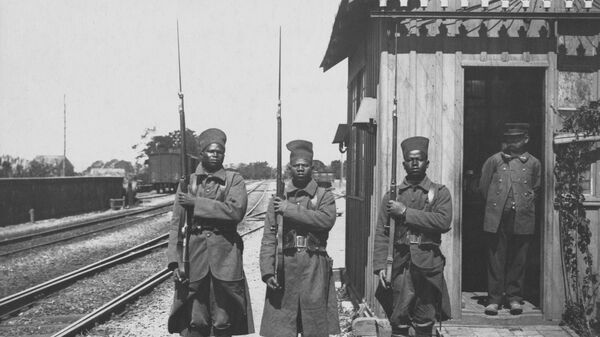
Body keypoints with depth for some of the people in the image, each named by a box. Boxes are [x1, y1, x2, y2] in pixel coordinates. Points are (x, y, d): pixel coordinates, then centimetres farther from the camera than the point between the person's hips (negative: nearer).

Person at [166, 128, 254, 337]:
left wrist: (196, 203, -14)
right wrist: (175, 261, -4)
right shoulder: (188, 182, 10)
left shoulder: (235, 181, 6)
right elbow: (176, 225, 6)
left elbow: (236, 211, -14)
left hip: (225, 257, -1)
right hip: (194, 256, 1)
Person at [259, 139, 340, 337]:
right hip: (284, 268, 1)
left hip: (314, 270, -1)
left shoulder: (324, 196, 7)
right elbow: (268, 239, 4)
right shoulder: (278, 200, 10)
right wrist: (267, 271, -8)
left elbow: (327, 219, -15)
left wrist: (290, 209, -13)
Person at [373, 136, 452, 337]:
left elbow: (444, 222, -12)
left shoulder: (440, 192, 6)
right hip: (400, 262, 1)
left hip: (428, 265, 0)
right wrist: (380, 266, -6)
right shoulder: (392, 195, 9)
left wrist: (406, 212, -13)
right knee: (399, 320, 1)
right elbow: (381, 233, 4)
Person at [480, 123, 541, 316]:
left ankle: (514, 297, 16)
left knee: (518, 260, 6)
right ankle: (494, 298, 6)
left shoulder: (533, 163, 8)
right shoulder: (494, 160, 4)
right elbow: (483, 186, 12)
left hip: (522, 220, 1)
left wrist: (526, 203, 14)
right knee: (496, 259, 0)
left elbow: (536, 189, 20)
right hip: (497, 218, -1)